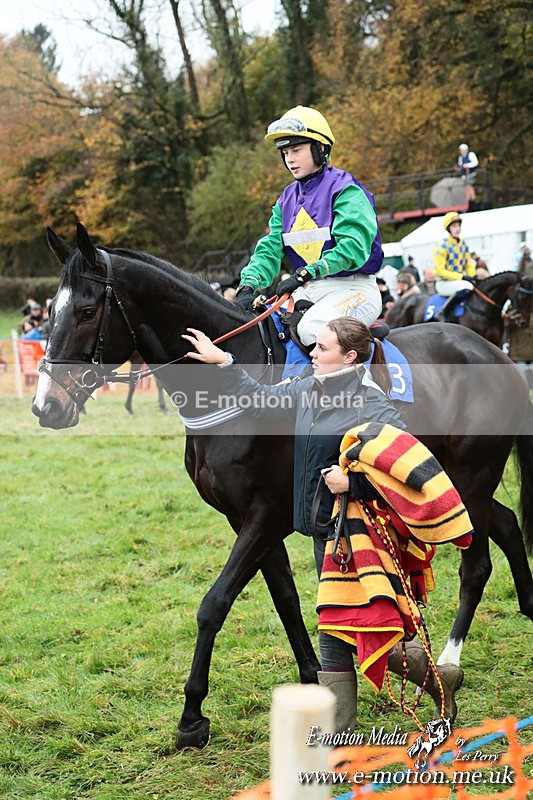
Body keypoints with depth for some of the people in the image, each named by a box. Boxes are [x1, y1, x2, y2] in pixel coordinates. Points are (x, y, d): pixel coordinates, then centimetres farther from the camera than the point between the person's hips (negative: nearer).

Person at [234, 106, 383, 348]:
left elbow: (354, 247, -21)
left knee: (310, 328, -33)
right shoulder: (287, 199, 14)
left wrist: (305, 273, -31)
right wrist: (249, 285, -16)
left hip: (353, 289, -7)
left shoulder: (345, 189, -8)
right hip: (308, 292, 7)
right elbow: (270, 249, 4)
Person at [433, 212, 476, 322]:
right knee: (466, 287, -34)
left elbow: (469, 265, 16)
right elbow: (439, 271, -16)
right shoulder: (442, 246, -12)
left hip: (459, 280, 8)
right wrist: (462, 277, -21)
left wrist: (473, 277, -6)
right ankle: (441, 313, -28)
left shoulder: (463, 244, 10)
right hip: (443, 283, -8)